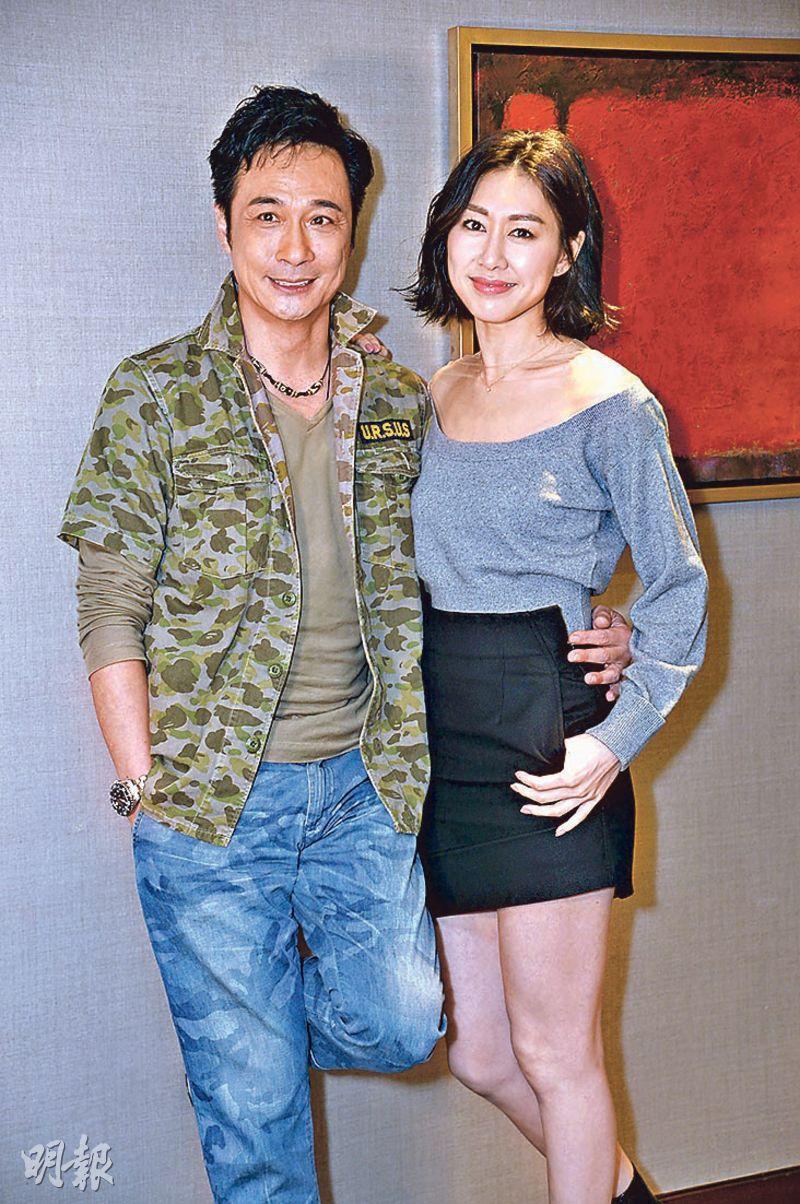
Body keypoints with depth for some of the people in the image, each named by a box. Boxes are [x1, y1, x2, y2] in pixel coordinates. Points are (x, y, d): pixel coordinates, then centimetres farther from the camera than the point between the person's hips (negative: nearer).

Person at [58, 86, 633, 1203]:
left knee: (401, 1025, 6)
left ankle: (252, 1023, 35)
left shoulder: (403, 401, 5)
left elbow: (418, 586, 13)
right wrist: (145, 789, -9)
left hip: (365, 787, 3)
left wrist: (583, 640, -1)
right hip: (213, 804, -3)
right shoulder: (153, 394, -6)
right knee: (254, 1107, 6)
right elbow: (111, 613, -5)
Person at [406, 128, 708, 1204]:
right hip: (441, 745, 7)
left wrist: (617, 740, -15)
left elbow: (679, 589, -6)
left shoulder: (611, 403, -10)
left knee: (553, 1053, 5)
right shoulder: (440, 395, 11)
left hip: (545, 746, -7)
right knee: (478, 1051, 16)